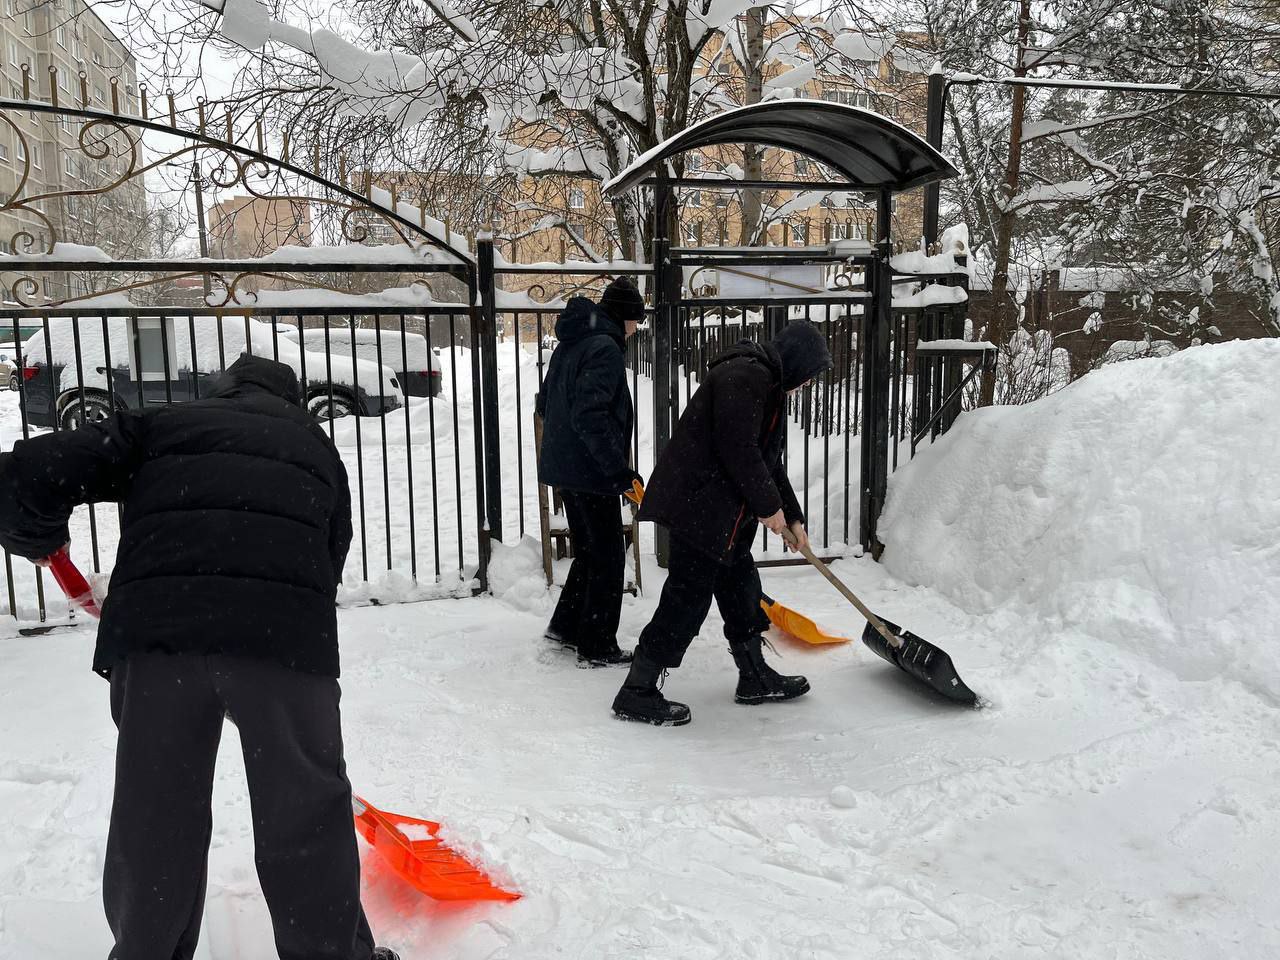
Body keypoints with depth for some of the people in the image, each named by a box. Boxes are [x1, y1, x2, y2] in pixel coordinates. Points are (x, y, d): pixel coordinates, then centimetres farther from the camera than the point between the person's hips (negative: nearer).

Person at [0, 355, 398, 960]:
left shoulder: (156, 426, 24)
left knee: (154, 817, 18)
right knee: (306, 815, 15)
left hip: (154, 628, 1)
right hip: (285, 632, 0)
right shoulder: (315, 446, 29)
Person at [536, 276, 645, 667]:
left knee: (589, 549, 21)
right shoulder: (605, 348, -17)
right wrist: (619, 468, -23)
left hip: (564, 466, 10)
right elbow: (589, 414, -26)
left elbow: (545, 403, 20)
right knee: (607, 557, 2)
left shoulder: (570, 344, 13)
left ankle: (566, 626, 30)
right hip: (591, 471, -10)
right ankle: (597, 647, 9)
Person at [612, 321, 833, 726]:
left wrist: (793, 517, 25)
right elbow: (738, 449, -24)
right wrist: (770, 505, -13)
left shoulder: (767, 385, 19)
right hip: (698, 506, -11)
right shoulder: (743, 375, -16)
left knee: (741, 587, 18)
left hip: (722, 511, 11)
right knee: (688, 596, -7)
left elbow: (768, 461, 25)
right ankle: (636, 692, 2)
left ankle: (755, 678, 33)